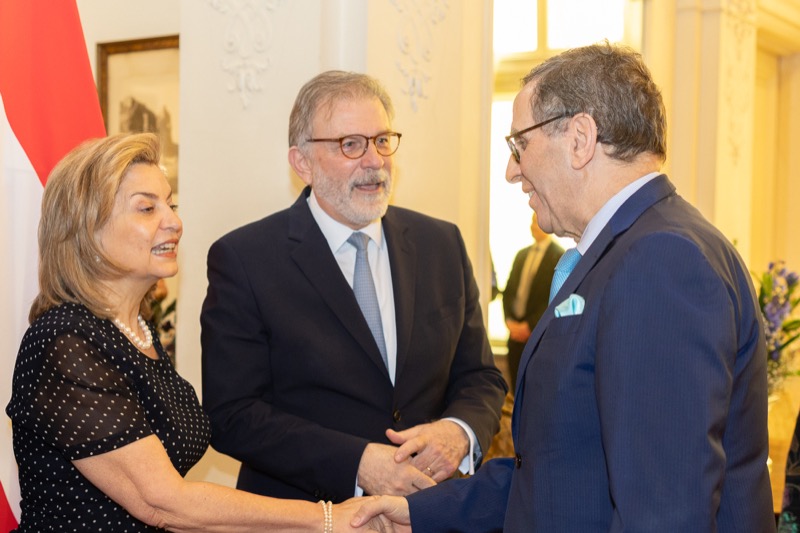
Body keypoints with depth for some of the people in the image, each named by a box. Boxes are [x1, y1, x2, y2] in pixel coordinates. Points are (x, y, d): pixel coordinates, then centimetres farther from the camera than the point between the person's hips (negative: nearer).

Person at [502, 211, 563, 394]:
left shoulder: (560, 257, -6)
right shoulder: (522, 254, 14)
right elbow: (508, 291, 14)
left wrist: (530, 326, -14)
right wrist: (510, 321, -1)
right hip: (516, 332, 6)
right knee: (517, 390, 8)